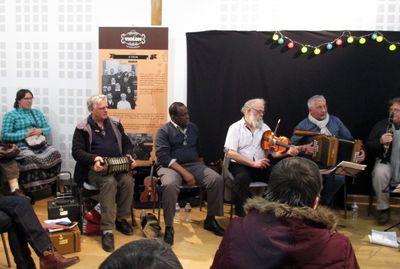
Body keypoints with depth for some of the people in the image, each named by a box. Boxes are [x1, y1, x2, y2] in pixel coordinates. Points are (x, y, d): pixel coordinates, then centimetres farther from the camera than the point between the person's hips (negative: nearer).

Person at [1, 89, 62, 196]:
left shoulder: (37, 112, 24)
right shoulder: (10, 115, 8)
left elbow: (48, 129, 20)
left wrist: (40, 131, -4)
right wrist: (26, 134, -11)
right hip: (22, 146, -4)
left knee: (55, 154, -25)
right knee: (30, 159, -37)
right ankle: (30, 192, -26)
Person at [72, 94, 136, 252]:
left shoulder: (115, 124, 16)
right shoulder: (83, 128, 2)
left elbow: (126, 143, 19)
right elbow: (77, 151, -5)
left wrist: (128, 156, -2)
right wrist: (94, 159, -23)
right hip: (95, 168, -4)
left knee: (128, 181, -28)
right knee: (109, 182, -35)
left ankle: (121, 218, -5)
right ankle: (107, 230, -33)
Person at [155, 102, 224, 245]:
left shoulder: (193, 128, 14)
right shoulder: (164, 131, -3)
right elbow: (164, 157, -14)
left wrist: (201, 168, 5)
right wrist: (184, 173, -22)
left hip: (193, 164, 5)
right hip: (171, 166, -5)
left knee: (217, 180, -18)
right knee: (170, 185, -38)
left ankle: (210, 219, -2)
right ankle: (169, 227, -23)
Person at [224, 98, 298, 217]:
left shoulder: (265, 128, 14)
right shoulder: (235, 128, 0)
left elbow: (274, 152, 6)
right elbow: (231, 153, -12)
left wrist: (287, 152, -16)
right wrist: (253, 163, -20)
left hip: (261, 167, 4)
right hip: (240, 165, -4)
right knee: (242, 178, -36)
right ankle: (241, 213, -18)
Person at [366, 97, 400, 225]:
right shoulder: (381, 125, 10)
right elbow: (368, 146, 6)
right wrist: (380, 141, -15)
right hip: (386, 162, 0)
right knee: (379, 173, -31)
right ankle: (383, 208, -13)